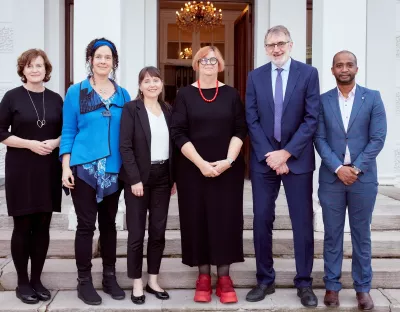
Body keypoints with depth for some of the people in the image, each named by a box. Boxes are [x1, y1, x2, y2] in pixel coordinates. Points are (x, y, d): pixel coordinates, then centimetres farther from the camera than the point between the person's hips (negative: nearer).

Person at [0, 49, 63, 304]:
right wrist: (30, 144, -15)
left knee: (43, 227, 7)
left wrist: (54, 142, -9)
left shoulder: (55, 99, 8)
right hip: (21, 170, -3)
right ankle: (22, 282, 15)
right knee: (23, 226, 3)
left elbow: (66, 132, 12)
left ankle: (37, 279, 19)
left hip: (49, 170, 3)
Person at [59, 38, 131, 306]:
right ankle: (84, 281, 13)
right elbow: (68, 131, -1)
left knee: (109, 223, 12)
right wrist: (66, 167, -9)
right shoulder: (76, 92, 0)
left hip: (114, 169, 3)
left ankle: (110, 276, 23)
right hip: (84, 167, -3)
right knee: (86, 225, 1)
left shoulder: (123, 95, 7)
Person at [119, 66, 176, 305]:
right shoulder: (131, 108, -4)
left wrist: (174, 177, 6)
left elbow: (172, 146, 12)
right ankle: (137, 283, 14)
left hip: (163, 177, 5)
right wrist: (135, 179, -16)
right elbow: (125, 146, -10)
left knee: (158, 231, 9)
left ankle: (153, 280, 21)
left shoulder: (168, 110, 11)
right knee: (137, 233, 1)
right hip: (139, 177, -4)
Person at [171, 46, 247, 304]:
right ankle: (203, 276, 14)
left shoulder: (231, 94, 5)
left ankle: (224, 278, 12)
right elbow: (178, 133, -5)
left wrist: (228, 160, -13)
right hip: (193, 169, 0)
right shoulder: (185, 95, 2)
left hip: (227, 169, 1)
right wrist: (200, 163, -14)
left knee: (225, 219, 2)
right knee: (197, 219, 3)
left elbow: (241, 130, 1)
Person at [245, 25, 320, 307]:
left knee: (303, 222, 4)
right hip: (263, 159, 2)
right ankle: (265, 280, 20)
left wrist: (286, 153, -12)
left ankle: (304, 283, 17)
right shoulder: (255, 76, 6)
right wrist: (269, 154, -9)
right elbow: (252, 120, 2)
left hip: (297, 159, -2)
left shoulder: (308, 73, -1)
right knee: (262, 221, 6)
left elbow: (312, 118, -6)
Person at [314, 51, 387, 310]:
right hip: (331, 178, 1)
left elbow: (378, 138, -3)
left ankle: (363, 288, 18)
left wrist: (356, 168, -12)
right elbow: (320, 139, -1)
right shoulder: (323, 101, 5)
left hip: (363, 178, 0)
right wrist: (338, 168, -13)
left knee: (361, 234, 8)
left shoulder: (373, 98, 2)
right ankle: (332, 286, 17)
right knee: (332, 234, 6)